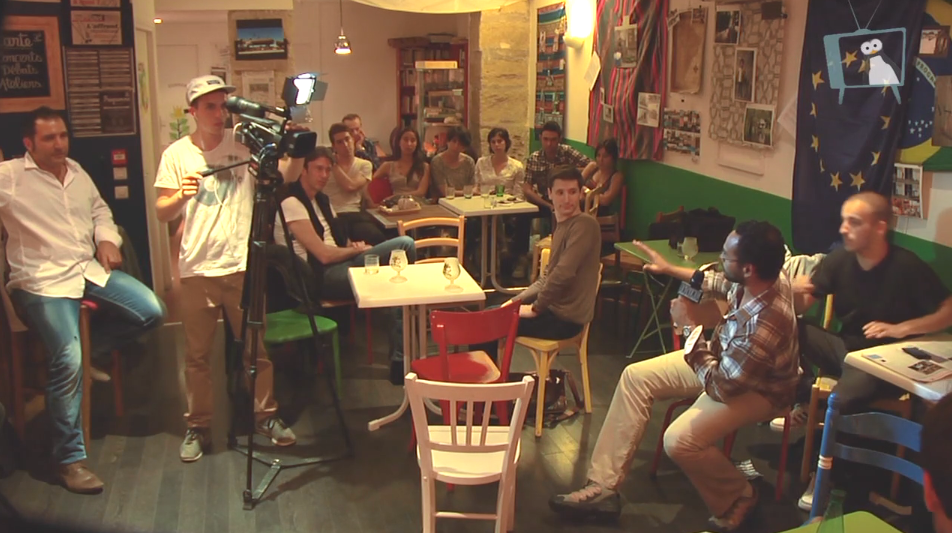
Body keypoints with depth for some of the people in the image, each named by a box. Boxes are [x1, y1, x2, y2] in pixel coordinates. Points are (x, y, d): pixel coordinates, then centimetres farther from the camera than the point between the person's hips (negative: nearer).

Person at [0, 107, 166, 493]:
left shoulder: (77, 171, 12)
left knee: (151, 312, -7)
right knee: (68, 361, -19)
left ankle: (90, 347, 15)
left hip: (90, 269, 7)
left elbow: (100, 209, 24)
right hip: (44, 282, -7)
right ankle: (69, 459, -6)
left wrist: (107, 238, 8)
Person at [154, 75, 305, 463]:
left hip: (242, 265, 0)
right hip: (197, 269, 0)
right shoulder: (177, 154, 2)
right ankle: (197, 427, 22)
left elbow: (283, 179, -6)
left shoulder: (244, 144, 2)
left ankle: (266, 416, 24)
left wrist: (297, 155, -24)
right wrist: (181, 195, -19)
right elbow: (162, 213, 1)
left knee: (257, 348, 7)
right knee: (197, 354, 8)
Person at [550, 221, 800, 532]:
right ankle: (603, 487, 1)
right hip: (726, 360, 9)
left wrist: (691, 327, -21)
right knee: (636, 377, -1)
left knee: (679, 440, -29)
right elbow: (723, 284, 10)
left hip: (757, 388, -9)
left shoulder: (764, 325, -40)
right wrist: (669, 269, 15)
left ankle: (738, 497, 5)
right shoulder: (760, 278, -17)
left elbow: (720, 387, -28)